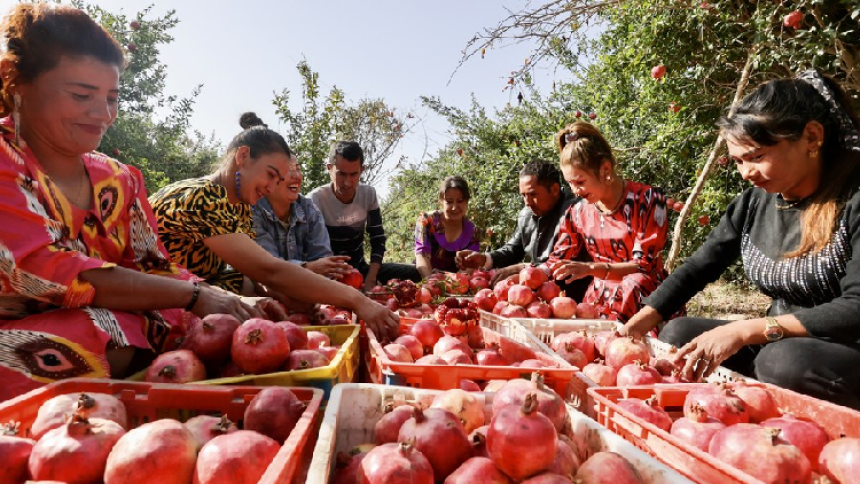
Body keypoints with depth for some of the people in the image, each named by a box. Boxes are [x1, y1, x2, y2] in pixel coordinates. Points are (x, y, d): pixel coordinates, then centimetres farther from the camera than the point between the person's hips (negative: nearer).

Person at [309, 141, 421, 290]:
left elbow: (378, 239, 0)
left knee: (415, 273, -10)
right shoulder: (315, 200, -18)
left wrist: (370, 278, -13)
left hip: (360, 268, 5)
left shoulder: (368, 194, -4)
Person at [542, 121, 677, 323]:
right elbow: (556, 262, 8)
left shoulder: (646, 199, -11)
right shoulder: (578, 212, 3)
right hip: (599, 301, 4)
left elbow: (644, 265, -16)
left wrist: (590, 268, -29)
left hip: (642, 300, -3)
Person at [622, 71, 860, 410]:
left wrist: (745, 331, -30)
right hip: (776, 345, 6)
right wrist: (635, 326, -6)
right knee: (677, 333, -7)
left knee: (786, 359, -34)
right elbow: (697, 268, 4)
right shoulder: (752, 204, 2)